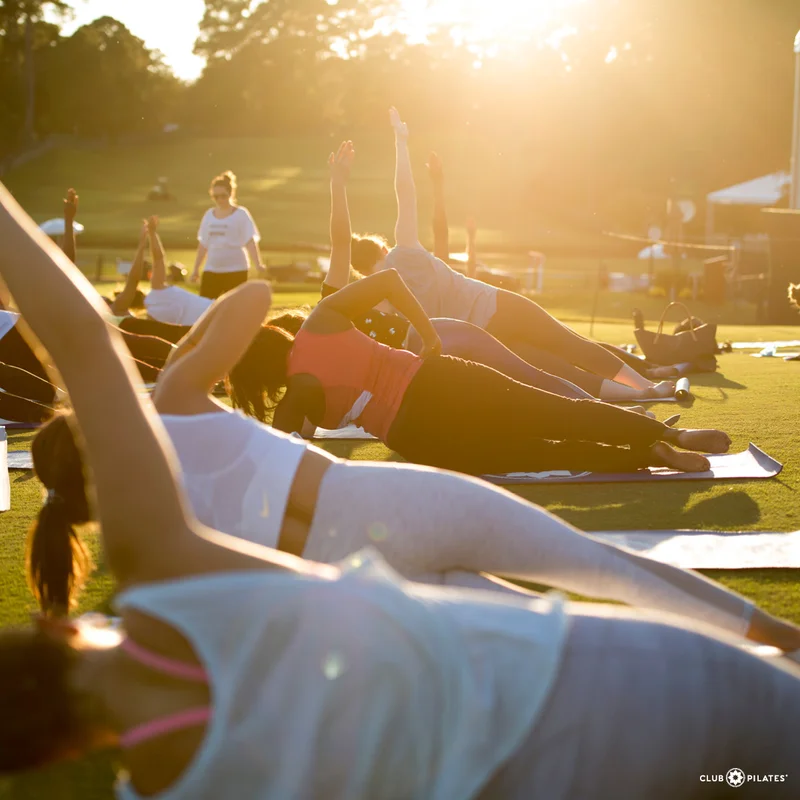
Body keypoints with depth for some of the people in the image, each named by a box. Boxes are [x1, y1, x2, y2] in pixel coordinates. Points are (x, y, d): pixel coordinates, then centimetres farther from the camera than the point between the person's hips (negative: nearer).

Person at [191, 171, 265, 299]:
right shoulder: (209, 215, 10)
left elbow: (250, 241, -13)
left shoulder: (241, 214, -4)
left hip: (236, 271, -4)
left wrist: (258, 265, -27)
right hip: (211, 270, 5)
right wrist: (196, 269, 17)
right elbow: (203, 245, 17)